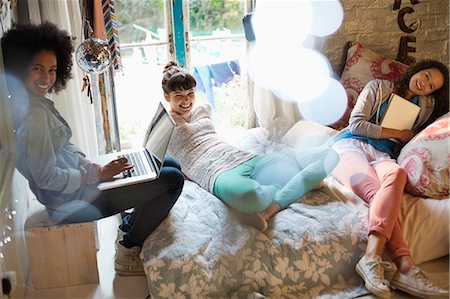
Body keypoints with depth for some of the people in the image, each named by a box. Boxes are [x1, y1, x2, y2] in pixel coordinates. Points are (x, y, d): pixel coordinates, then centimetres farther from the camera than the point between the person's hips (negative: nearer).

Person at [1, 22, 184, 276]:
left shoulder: (39, 103, 4)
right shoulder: (34, 115, -26)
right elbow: (45, 178, -25)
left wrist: (89, 164, -2)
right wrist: (98, 174, -19)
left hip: (76, 180, 10)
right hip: (72, 200, -10)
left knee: (171, 164, 10)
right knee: (173, 179, -14)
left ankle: (130, 224, 22)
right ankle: (128, 252, 0)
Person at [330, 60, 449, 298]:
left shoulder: (426, 106, 28)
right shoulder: (378, 87, 16)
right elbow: (356, 124, 5)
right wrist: (397, 134, 5)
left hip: (382, 155, 2)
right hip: (351, 145, -2)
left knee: (397, 173, -39)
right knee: (377, 190, -38)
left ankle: (372, 256, -56)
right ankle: (404, 265, -51)